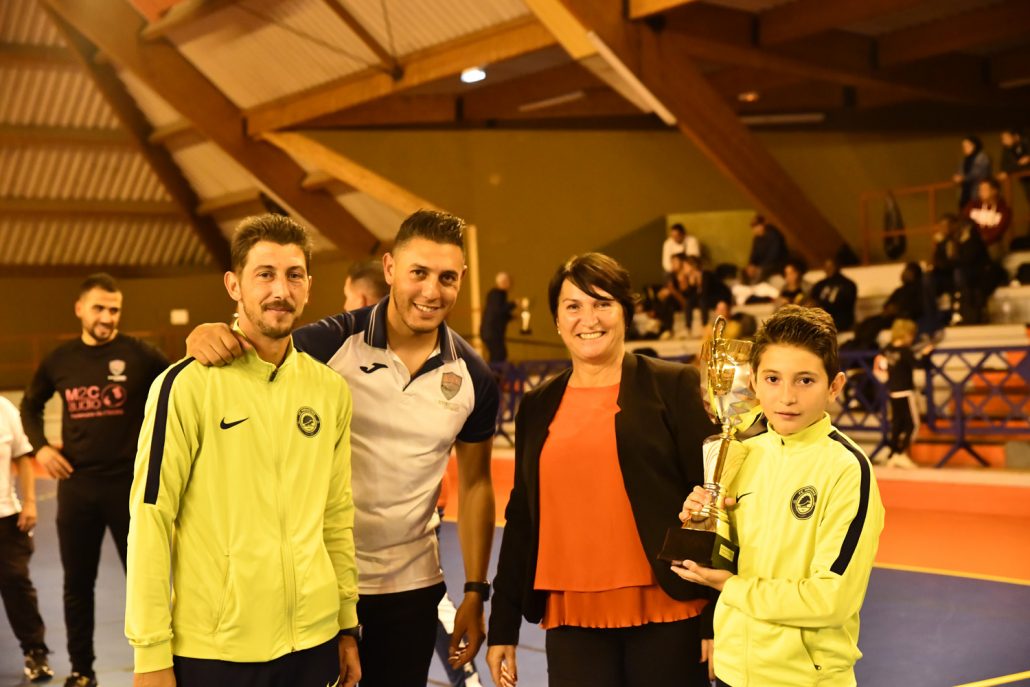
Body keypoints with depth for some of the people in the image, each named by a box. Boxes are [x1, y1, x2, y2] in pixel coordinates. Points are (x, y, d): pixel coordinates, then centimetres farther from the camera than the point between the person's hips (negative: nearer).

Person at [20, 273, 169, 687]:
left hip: (130, 484, -3)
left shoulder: (139, 355, -7)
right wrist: (40, 446, 6)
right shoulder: (59, 361, 4)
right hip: (76, 486, 3)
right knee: (77, 583, 12)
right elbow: (31, 405, 20)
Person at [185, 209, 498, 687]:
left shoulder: (473, 378, -4)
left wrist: (475, 592, 3)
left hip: (412, 586, 2)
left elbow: (474, 483, 5)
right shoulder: (334, 342, -14)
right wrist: (209, 338, -37)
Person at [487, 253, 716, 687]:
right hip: (572, 622, 3)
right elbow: (521, 516, 14)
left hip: (667, 618, -3)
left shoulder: (673, 386, 0)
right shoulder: (538, 407, 11)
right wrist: (503, 627, 13)